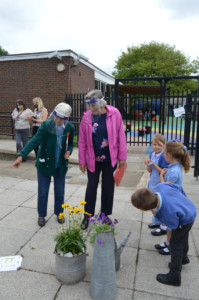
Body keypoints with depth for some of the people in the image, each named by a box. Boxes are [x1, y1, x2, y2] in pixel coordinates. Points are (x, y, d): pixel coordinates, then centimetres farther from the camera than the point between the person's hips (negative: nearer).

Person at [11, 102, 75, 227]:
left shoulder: (70, 128, -8)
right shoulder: (45, 125, -17)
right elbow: (34, 141, -24)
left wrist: (69, 151, -15)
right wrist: (21, 156, -35)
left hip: (61, 165, 2)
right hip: (45, 164, -2)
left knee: (60, 192, 13)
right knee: (43, 192, 9)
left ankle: (59, 213, 37)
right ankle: (41, 215, 32)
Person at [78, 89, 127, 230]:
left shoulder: (114, 113, -10)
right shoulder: (87, 116, -6)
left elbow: (121, 136, -6)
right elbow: (82, 140, -2)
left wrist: (122, 157, -5)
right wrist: (82, 160, -1)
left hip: (110, 159, 0)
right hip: (93, 159, 0)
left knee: (108, 186, 12)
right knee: (91, 186, 9)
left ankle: (105, 214, 31)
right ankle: (87, 216, 25)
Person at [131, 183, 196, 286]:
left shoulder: (168, 214, -44)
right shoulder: (161, 186, -33)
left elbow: (174, 225, -18)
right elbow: (178, 187, -11)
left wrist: (156, 215, -22)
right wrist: (184, 200, 7)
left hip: (185, 221, -7)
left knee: (175, 245, 10)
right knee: (183, 237, 30)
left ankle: (174, 277, 29)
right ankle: (183, 258, 58)